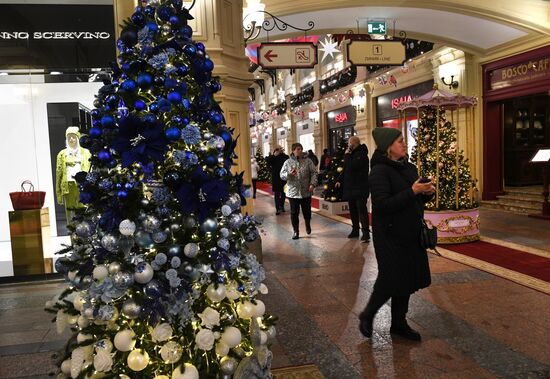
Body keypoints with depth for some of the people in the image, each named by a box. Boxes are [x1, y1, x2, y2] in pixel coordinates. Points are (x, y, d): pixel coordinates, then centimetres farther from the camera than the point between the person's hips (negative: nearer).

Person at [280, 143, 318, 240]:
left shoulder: (307, 161, 0)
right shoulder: (288, 162, 1)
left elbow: (314, 172, -1)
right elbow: (282, 175, 1)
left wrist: (312, 184, -13)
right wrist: (289, 174, -20)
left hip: (306, 192, 0)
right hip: (293, 192, 0)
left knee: (307, 211, 11)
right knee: (294, 213, 2)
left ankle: (308, 225, 40)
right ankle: (296, 231, 15)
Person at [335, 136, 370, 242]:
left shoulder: (361, 154, -12)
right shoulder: (352, 154, 16)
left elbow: (352, 166, -26)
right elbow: (345, 169, 21)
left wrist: (347, 155, -13)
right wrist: (340, 180, 10)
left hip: (360, 188, -9)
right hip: (350, 188, 9)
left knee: (362, 210, -9)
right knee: (353, 210, 13)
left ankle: (365, 233, -8)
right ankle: (355, 230, 23)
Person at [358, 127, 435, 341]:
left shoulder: (409, 168, 9)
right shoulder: (380, 171, -15)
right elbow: (383, 204, -24)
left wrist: (427, 192, -4)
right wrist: (412, 191, -24)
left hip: (410, 234, 8)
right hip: (390, 236, -8)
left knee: (407, 280, 13)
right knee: (391, 280, 0)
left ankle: (399, 324, 28)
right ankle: (367, 316, 23)